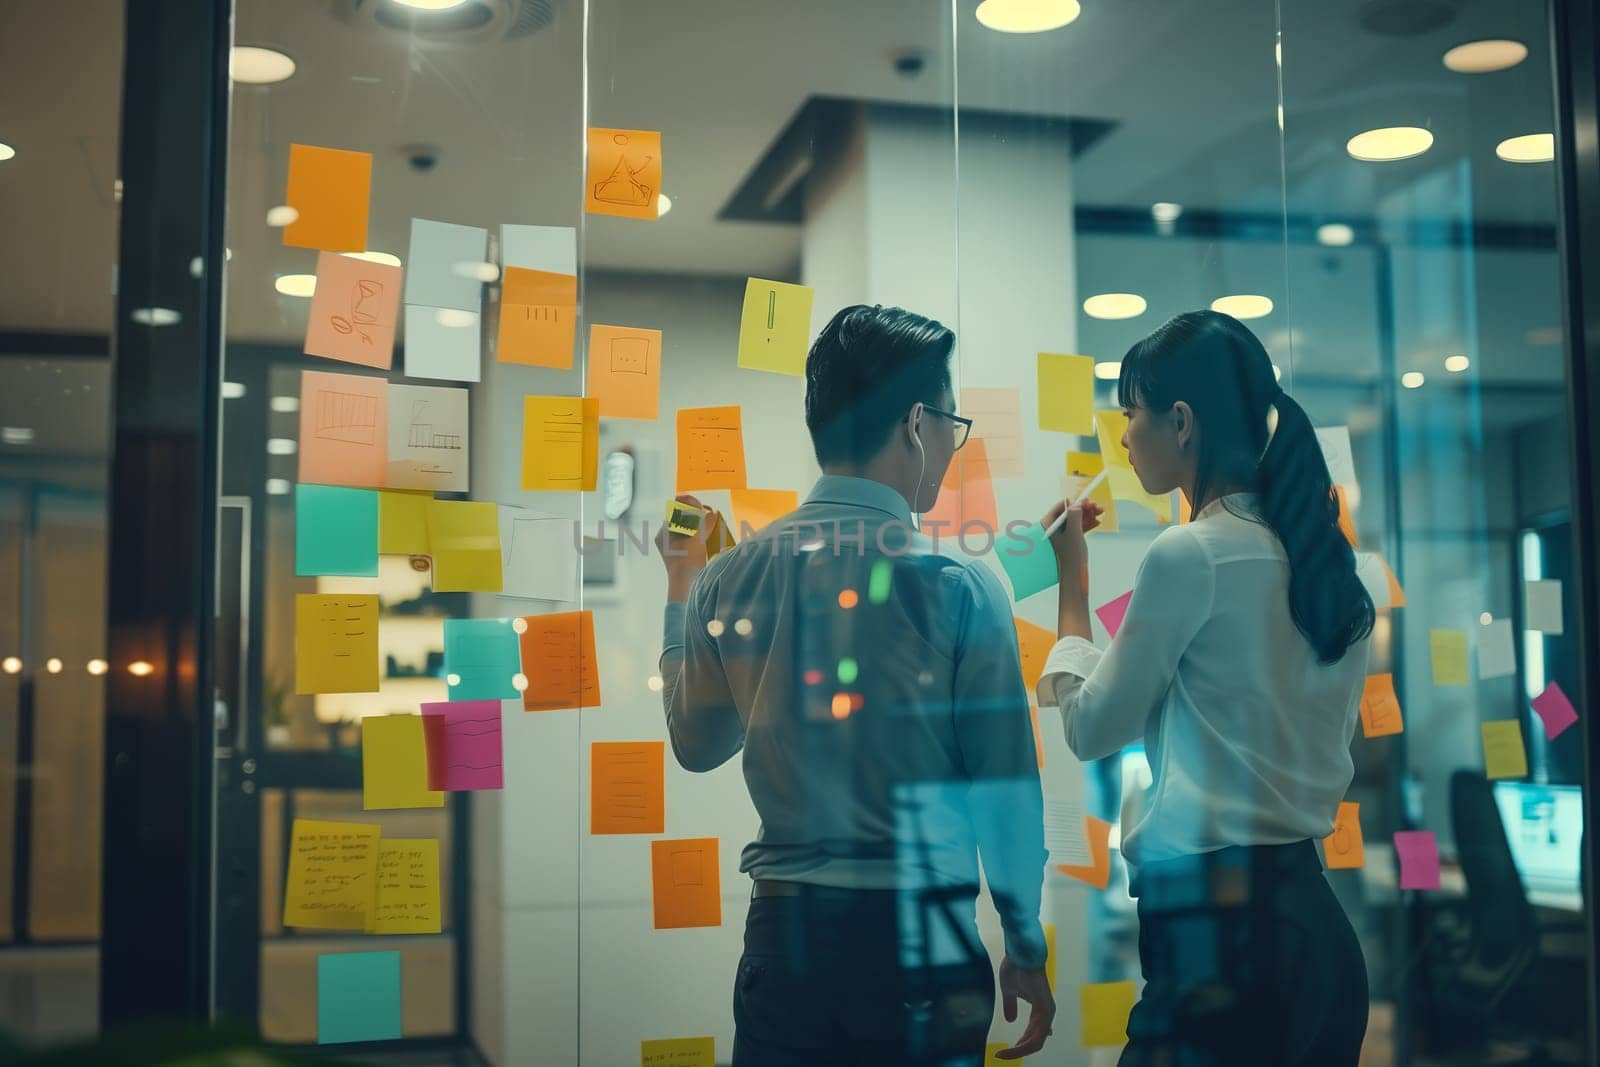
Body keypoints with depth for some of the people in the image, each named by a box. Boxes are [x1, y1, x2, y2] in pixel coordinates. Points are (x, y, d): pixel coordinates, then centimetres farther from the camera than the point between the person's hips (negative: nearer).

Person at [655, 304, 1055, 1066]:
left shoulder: (728, 580, -1)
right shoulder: (960, 587, -11)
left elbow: (696, 745, 14)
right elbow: (1005, 787, -9)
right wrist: (1026, 951, 5)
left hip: (784, 934, 3)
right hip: (923, 940, -3)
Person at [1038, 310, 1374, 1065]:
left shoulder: (1189, 555, -14)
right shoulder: (1319, 555, 9)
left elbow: (1090, 730, -4)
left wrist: (1072, 578, 5)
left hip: (1216, 925, -8)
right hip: (1313, 918, 8)